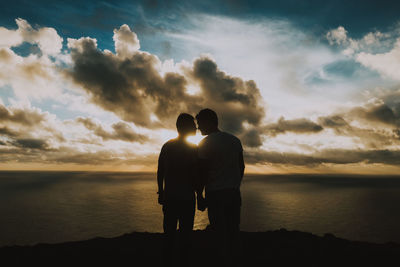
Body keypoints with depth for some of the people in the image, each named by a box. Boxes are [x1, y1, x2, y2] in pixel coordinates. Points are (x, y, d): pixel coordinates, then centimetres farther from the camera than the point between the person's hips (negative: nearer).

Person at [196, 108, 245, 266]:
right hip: (234, 192, 6)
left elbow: (203, 171, -10)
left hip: (216, 193, -6)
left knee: (221, 233, 1)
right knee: (233, 231, 13)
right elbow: (242, 167, 15)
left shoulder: (205, 143, -8)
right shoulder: (235, 140, 10)